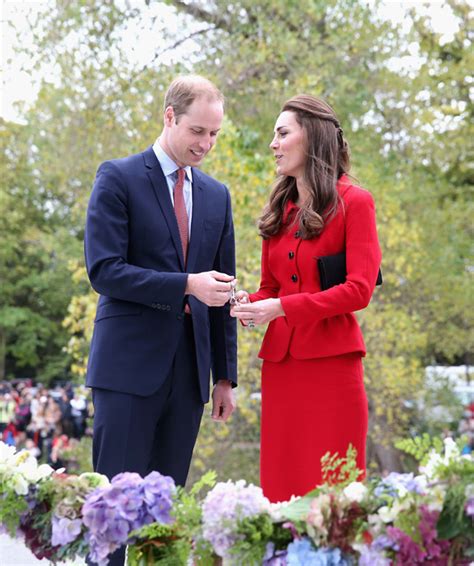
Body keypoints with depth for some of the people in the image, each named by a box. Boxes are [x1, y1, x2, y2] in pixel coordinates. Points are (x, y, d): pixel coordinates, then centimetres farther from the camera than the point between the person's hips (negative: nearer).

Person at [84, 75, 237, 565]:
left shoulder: (217, 195, 14)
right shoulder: (118, 178, -2)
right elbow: (103, 270, -11)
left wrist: (226, 375, 14)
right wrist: (186, 285, -20)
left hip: (189, 369, 5)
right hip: (130, 364, -5)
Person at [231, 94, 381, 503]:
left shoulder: (353, 202, -2)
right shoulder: (280, 210, 15)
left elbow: (360, 290, -11)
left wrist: (281, 308, -17)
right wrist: (249, 303, -2)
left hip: (331, 362, -5)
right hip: (280, 362, 6)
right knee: (281, 486, 5)